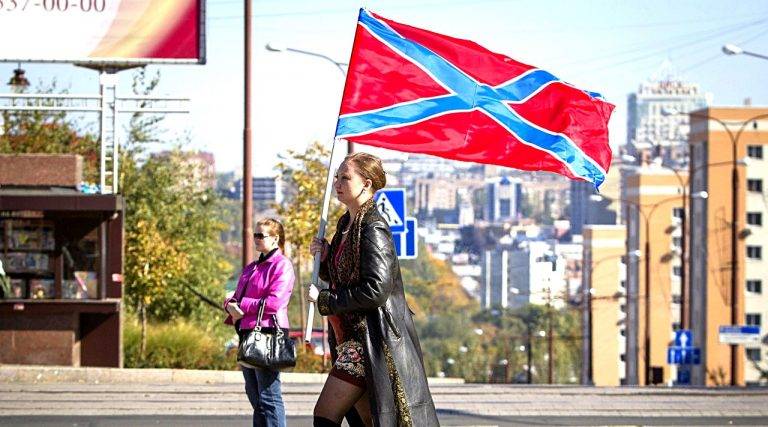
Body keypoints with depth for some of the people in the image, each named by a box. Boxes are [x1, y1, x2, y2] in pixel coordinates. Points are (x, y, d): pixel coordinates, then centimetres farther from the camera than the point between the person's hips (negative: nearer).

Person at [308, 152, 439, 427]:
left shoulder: (373, 228, -15)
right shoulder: (346, 223, 14)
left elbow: (376, 289, -23)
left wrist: (324, 299, -15)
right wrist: (325, 257, 4)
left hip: (370, 340, -10)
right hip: (349, 337, 10)